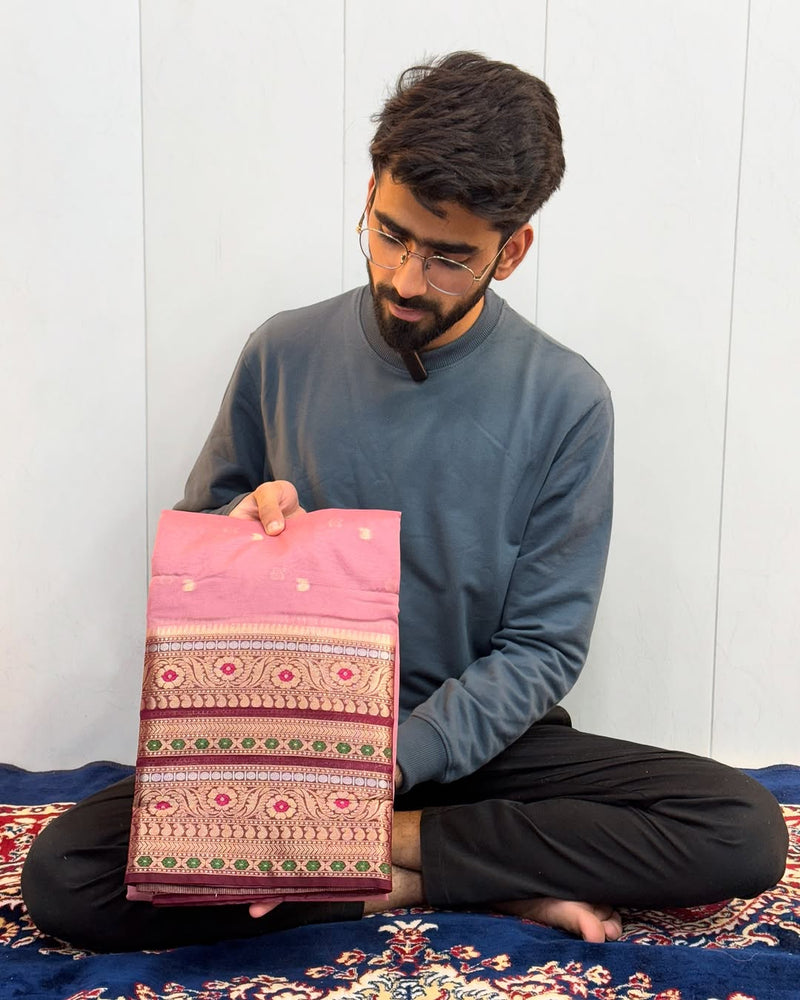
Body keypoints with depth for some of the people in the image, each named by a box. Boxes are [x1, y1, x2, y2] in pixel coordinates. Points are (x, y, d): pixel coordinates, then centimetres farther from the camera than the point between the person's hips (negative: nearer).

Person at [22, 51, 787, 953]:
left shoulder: (563, 402, -9)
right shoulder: (284, 355, -3)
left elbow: (543, 648, -8)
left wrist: (390, 763, -21)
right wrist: (243, 527, -16)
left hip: (479, 742, -1)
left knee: (745, 833, -23)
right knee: (61, 876, -22)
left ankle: (382, 845, -14)